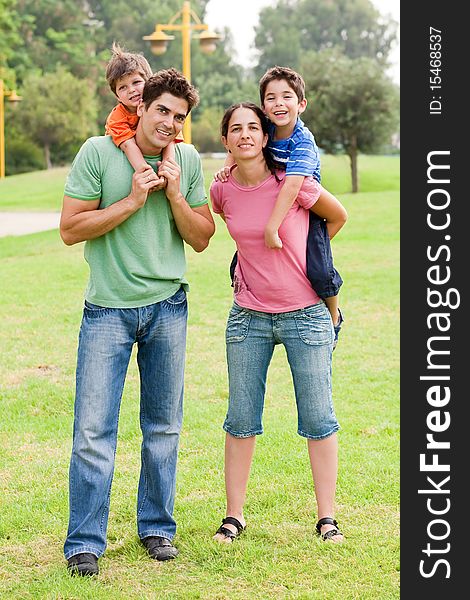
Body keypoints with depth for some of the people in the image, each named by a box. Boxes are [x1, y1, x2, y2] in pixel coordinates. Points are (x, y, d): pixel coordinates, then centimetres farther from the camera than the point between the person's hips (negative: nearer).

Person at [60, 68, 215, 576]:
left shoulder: (188, 161, 4)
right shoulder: (97, 152, -6)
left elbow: (201, 240, 5)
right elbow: (70, 229, -9)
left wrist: (175, 196, -10)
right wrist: (132, 201, -15)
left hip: (168, 306, 3)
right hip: (107, 309, -3)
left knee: (163, 427, 11)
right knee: (93, 431, -6)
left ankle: (157, 526, 25)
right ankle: (84, 543, 3)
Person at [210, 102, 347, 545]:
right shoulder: (222, 192, -3)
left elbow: (338, 217, 6)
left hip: (305, 316, -2)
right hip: (248, 318, 2)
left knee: (318, 420, 2)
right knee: (241, 421, 6)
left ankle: (326, 518, 13)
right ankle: (234, 515, 18)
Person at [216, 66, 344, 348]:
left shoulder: (303, 142, -25)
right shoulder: (265, 129, -7)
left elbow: (292, 186, -37)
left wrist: (271, 228, -43)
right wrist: (228, 165, -6)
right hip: (268, 211, 6)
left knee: (320, 274, -21)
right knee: (239, 268, 1)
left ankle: (334, 317, 10)